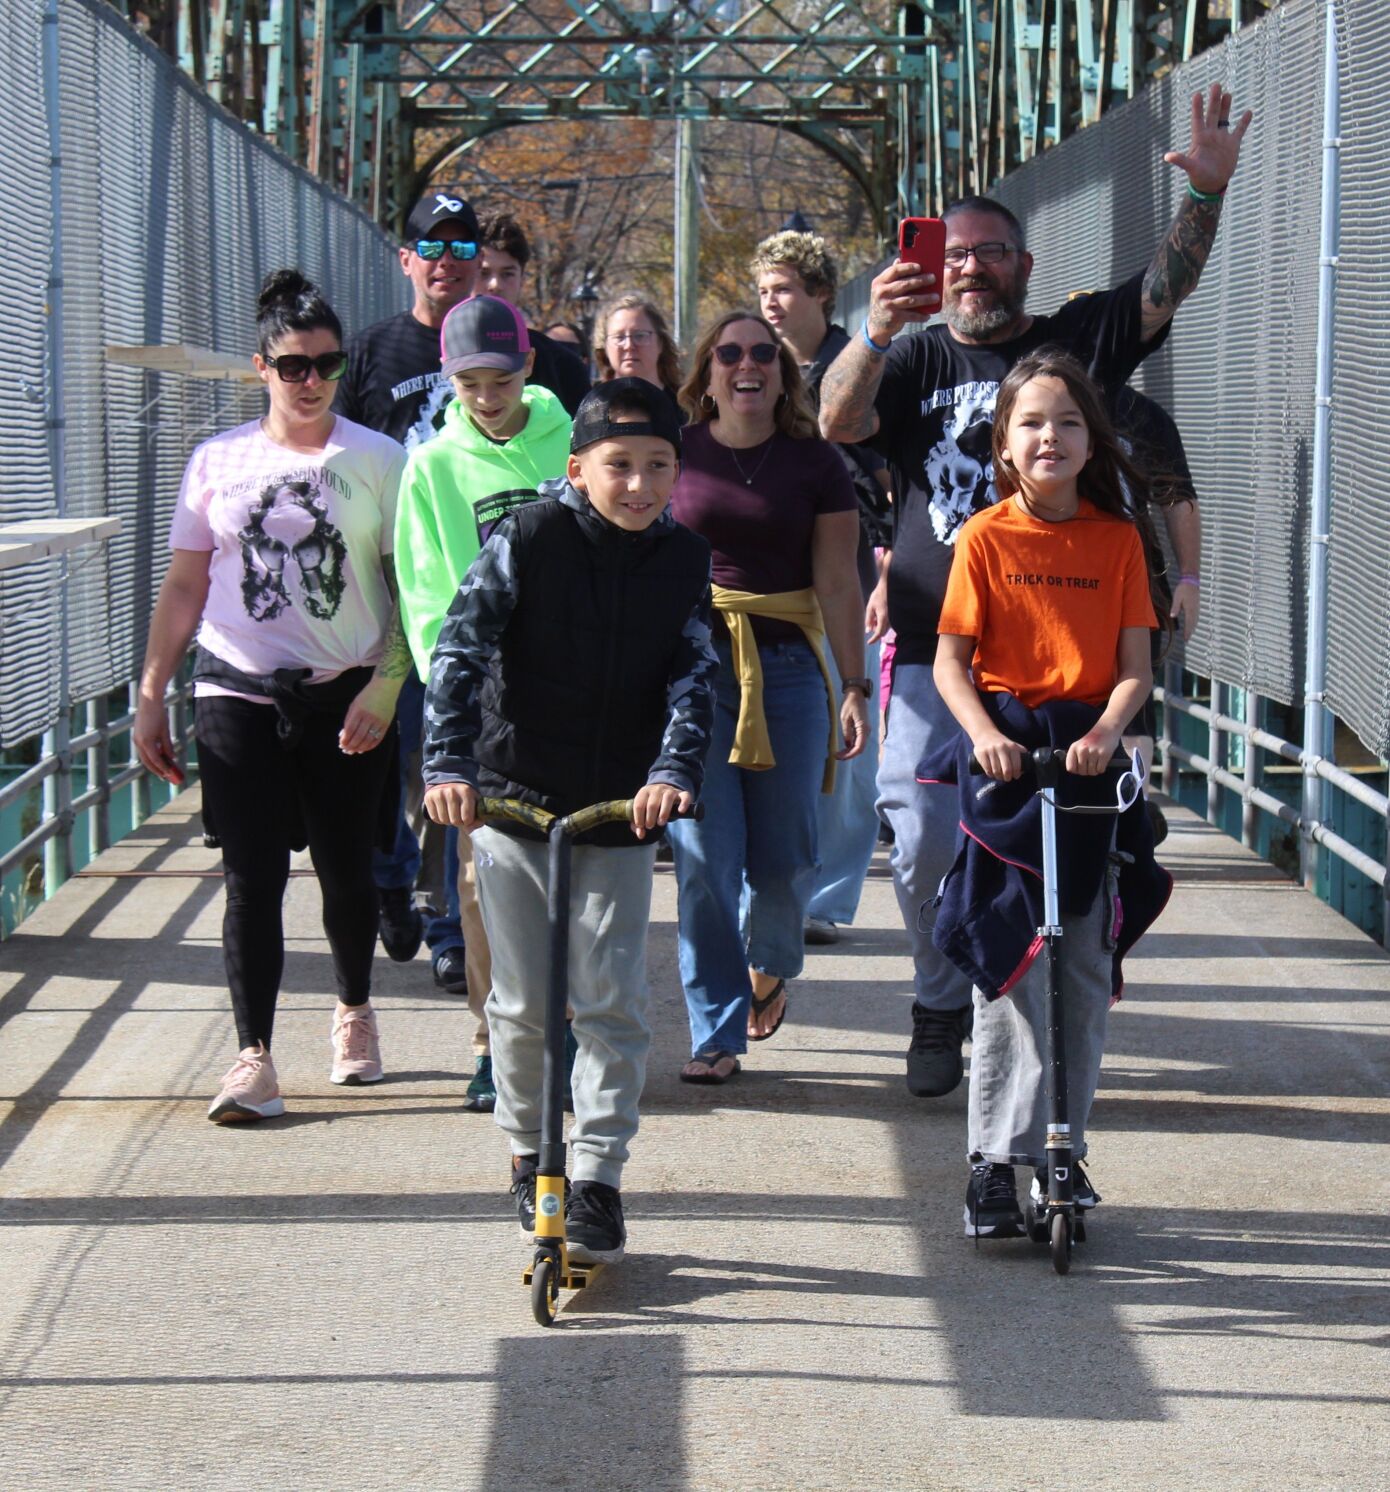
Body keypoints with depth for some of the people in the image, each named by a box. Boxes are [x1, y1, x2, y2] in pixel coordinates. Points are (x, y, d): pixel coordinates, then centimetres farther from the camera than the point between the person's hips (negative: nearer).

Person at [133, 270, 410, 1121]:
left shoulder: (377, 460, 2)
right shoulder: (219, 461, 7)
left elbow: (410, 586, 2)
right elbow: (185, 587, 10)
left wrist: (385, 685, -10)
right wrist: (151, 697, 7)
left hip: (345, 697, -1)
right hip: (238, 694, 1)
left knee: (347, 868, 7)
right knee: (253, 876, -5)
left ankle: (355, 1012, 33)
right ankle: (254, 1059, -5)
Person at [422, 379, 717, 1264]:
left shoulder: (684, 562, 0)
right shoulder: (527, 541, -8)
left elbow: (694, 678, -5)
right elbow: (461, 650, -13)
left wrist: (674, 771, -23)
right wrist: (450, 764, -24)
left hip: (622, 816, 1)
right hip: (514, 802, -1)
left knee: (614, 1004, -4)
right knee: (523, 1006, 7)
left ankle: (598, 1178, 3)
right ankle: (531, 1158, 26)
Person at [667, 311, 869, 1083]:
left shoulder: (815, 464, 5)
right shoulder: (676, 454, 5)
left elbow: (838, 584, 4)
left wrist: (854, 685, -1)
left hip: (786, 665, 1)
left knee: (784, 858, 4)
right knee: (704, 857, -6)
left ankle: (768, 966, 37)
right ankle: (715, 1032, 3)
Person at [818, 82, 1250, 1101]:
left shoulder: (1076, 342, 10)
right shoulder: (914, 360, 9)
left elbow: (1165, 290, -3)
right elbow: (837, 422, -9)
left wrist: (1207, 195, -20)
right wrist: (875, 334, -27)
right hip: (934, 649, 0)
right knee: (924, 843, -4)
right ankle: (941, 1007, 15)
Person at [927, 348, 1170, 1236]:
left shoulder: (1119, 539, 5)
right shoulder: (986, 538, -1)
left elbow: (1135, 665, 1)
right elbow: (951, 661, -4)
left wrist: (1107, 731, -18)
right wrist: (984, 732, -22)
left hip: (1091, 758, 3)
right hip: (1007, 754, -2)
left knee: (1087, 973, 7)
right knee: (1011, 968, -7)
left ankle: (1064, 1146, 19)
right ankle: (997, 1157, -3)